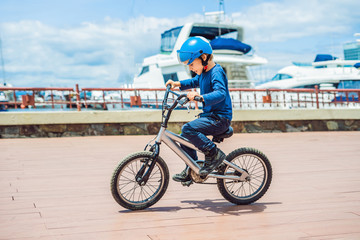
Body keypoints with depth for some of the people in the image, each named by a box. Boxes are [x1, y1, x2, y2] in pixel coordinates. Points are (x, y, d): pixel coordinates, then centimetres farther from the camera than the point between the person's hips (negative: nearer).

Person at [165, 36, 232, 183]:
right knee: (185, 137, 11)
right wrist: (178, 84, 21)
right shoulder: (204, 73, 12)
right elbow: (195, 82, 35)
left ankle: (214, 154, -14)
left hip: (220, 118, -10)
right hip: (209, 115, 10)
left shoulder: (216, 72, -17)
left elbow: (220, 93, -34)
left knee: (188, 129, -25)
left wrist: (201, 97, -48)